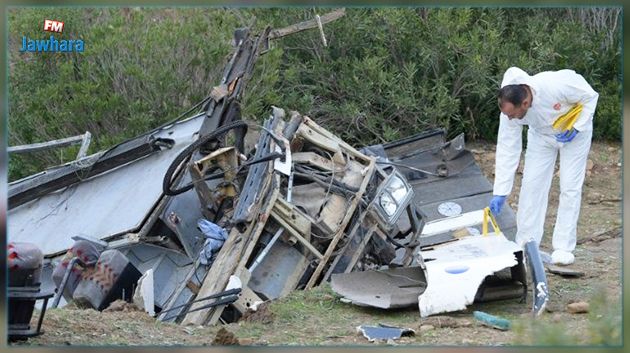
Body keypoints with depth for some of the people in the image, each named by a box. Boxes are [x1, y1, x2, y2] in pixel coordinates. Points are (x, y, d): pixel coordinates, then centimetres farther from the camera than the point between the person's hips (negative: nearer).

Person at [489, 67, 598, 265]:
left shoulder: (556, 85, -42)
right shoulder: (509, 109, -28)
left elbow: (590, 97, -23)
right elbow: (507, 150, -22)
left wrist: (576, 128, -28)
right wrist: (500, 193, -23)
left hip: (574, 131, -3)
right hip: (541, 135, 3)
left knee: (570, 187, -7)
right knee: (531, 185, -3)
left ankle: (563, 247, -1)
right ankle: (525, 245, 6)